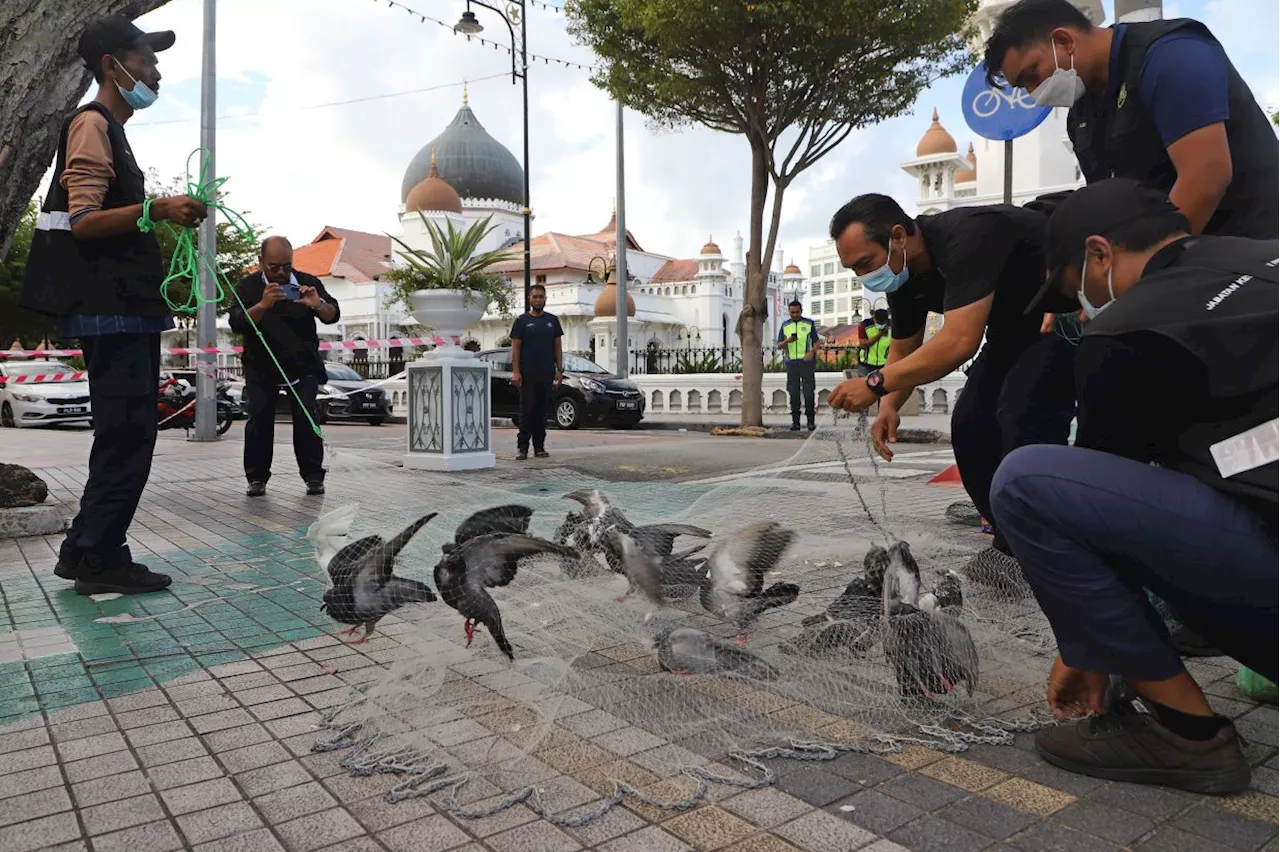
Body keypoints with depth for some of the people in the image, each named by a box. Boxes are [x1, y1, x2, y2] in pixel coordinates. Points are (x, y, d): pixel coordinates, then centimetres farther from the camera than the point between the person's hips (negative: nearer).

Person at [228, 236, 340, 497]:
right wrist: (263, 305, -39)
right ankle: (257, 478, 5)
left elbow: (333, 316, -9)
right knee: (259, 419, -5)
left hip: (303, 365, 0)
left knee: (306, 416, -11)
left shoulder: (307, 282, -3)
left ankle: (313, 477, -5)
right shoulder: (248, 286, -6)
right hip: (261, 366, 0)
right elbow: (237, 324, -20)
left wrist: (318, 305, -32)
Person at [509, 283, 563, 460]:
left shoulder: (552, 320, 11)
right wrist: (516, 372, -10)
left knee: (542, 411, 6)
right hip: (528, 374, -3)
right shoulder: (522, 320, 2)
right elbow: (515, 347, -1)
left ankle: (539, 447, 12)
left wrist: (559, 369, 2)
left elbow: (558, 346, 11)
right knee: (527, 411, -3)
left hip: (547, 373, 3)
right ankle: (522, 447, 0)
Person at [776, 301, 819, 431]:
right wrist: (787, 341, -12)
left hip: (807, 362, -2)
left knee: (808, 392, -5)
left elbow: (816, 342, 6)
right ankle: (795, 422, 4)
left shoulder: (809, 324, 8)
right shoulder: (785, 326, 12)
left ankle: (810, 421, -1)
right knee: (793, 393, 0)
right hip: (791, 362, 2)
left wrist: (812, 352, -14)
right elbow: (779, 346, 10)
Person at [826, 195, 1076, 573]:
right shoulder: (903, 274, -6)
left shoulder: (966, 236, -34)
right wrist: (890, 407, -13)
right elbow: (904, 351, 5)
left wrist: (876, 383, -41)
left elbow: (960, 342, -43)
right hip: (1016, 326, 9)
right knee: (970, 424, -1)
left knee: (1023, 414, -25)